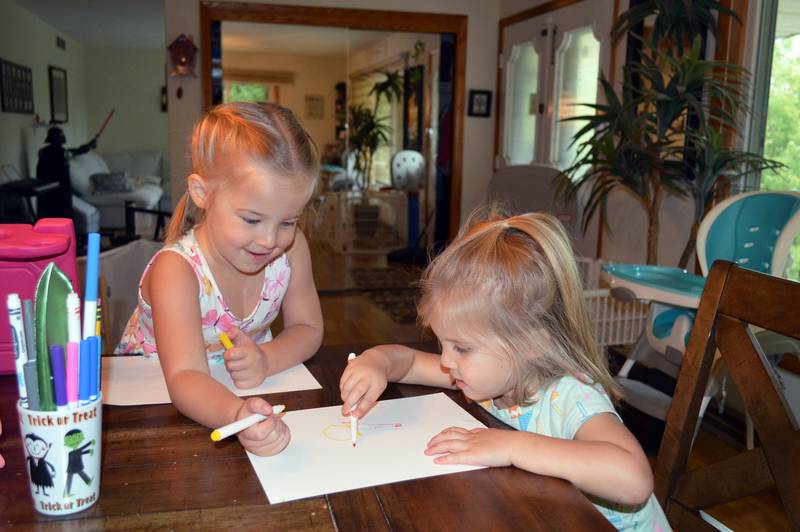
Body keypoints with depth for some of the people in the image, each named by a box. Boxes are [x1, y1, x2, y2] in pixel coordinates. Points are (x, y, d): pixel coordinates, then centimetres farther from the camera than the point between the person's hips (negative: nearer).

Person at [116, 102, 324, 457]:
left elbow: (307, 329, -4)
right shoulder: (176, 269, -27)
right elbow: (184, 377, -36)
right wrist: (237, 416, -56)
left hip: (248, 392, 3)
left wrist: (265, 359, -24)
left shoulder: (291, 248, -13)